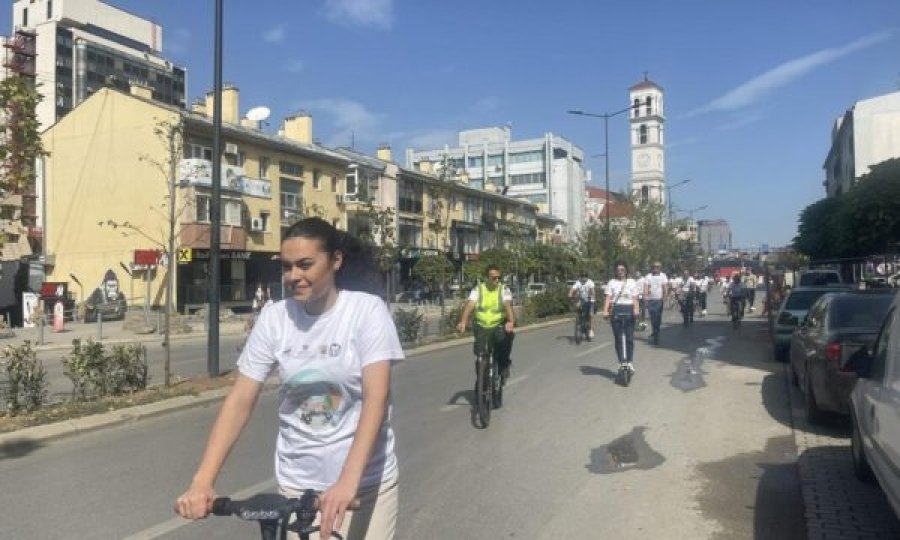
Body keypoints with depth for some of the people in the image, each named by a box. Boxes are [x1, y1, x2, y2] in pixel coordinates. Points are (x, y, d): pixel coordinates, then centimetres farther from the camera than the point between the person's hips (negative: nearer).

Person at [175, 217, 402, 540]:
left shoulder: (367, 310, -13)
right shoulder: (274, 318, -5)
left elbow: (376, 398, -21)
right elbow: (240, 401, -7)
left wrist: (348, 481, -32)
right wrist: (202, 482, -16)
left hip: (366, 480, -2)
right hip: (297, 484, 2)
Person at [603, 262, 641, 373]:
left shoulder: (632, 282, 8)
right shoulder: (612, 282, 8)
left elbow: (635, 298, 2)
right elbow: (608, 298, 0)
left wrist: (636, 309, -16)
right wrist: (605, 311, -13)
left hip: (629, 310, 0)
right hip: (616, 311, 1)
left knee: (629, 337, -1)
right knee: (618, 338, 3)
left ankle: (630, 362, 6)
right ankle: (622, 361, 10)